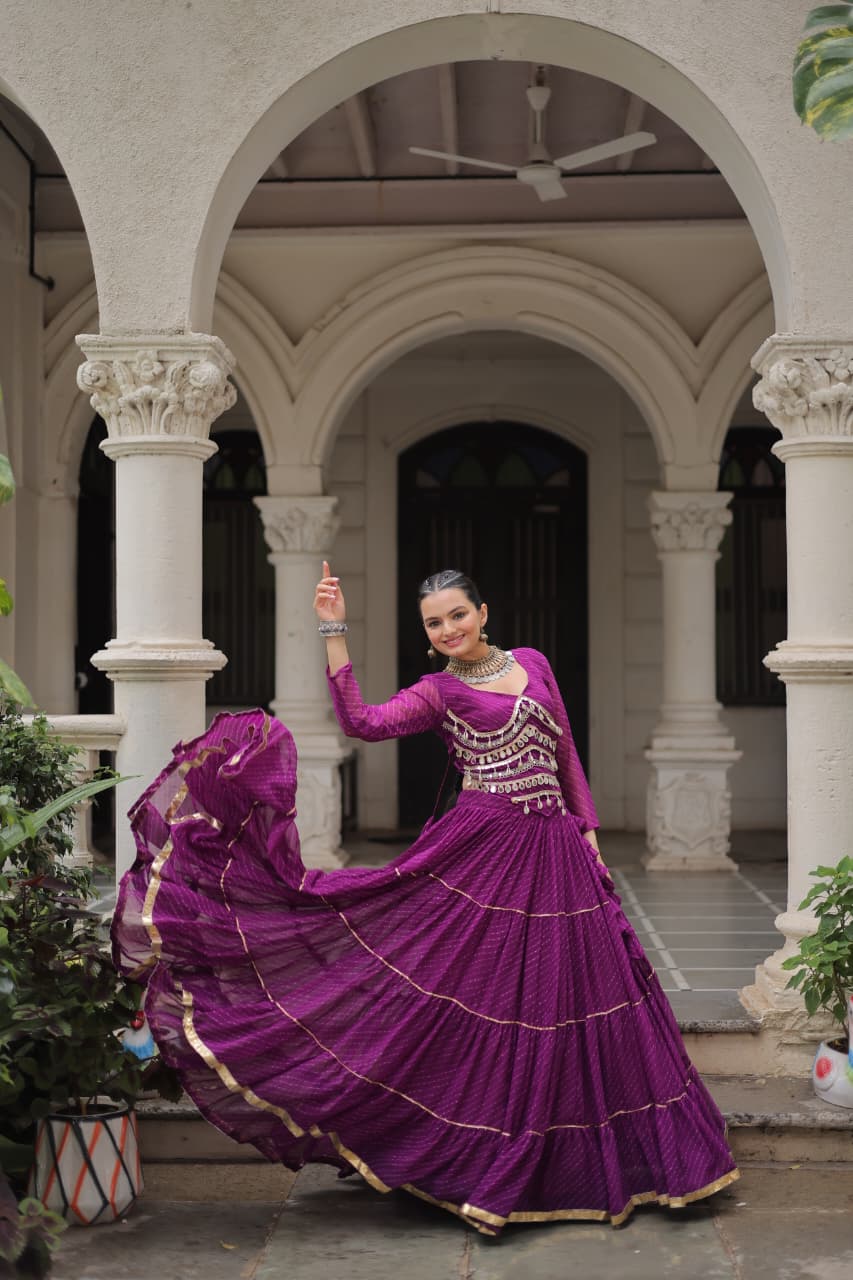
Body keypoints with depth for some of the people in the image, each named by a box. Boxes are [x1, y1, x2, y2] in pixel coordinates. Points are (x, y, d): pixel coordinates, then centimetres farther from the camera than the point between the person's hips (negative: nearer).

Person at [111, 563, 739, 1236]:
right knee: (482, 992, -6)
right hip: (485, 850, -4)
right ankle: (482, 1159, 6)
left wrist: (587, 829, 11)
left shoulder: (533, 663, 14)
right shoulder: (437, 692, 3)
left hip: (555, 852, 4)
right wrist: (335, 633, -17)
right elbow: (362, 721, -14)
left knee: (567, 998, 7)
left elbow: (566, 753, 18)